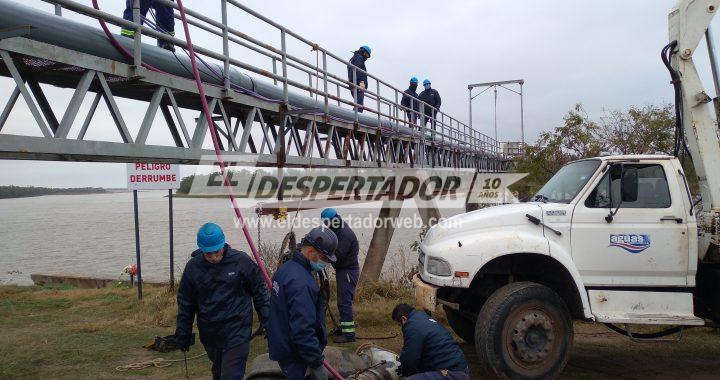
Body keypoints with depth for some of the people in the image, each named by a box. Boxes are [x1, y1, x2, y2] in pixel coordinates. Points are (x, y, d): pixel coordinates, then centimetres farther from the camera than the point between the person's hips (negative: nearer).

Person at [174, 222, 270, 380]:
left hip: (237, 332, -3)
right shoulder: (193, 267, -4)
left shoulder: (241, 261, -11)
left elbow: (259, 292, -2)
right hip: (209, 334, 4)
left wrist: (266, 322, -1)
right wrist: (183, 336, 8)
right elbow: (185, 303, 5)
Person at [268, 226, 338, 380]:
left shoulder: (286, 268, 6)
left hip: (280, 345, 10)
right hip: (294, 355, -10)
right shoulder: (301, 282, -27)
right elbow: (303, 331, -30)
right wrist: (317, 364, -22)